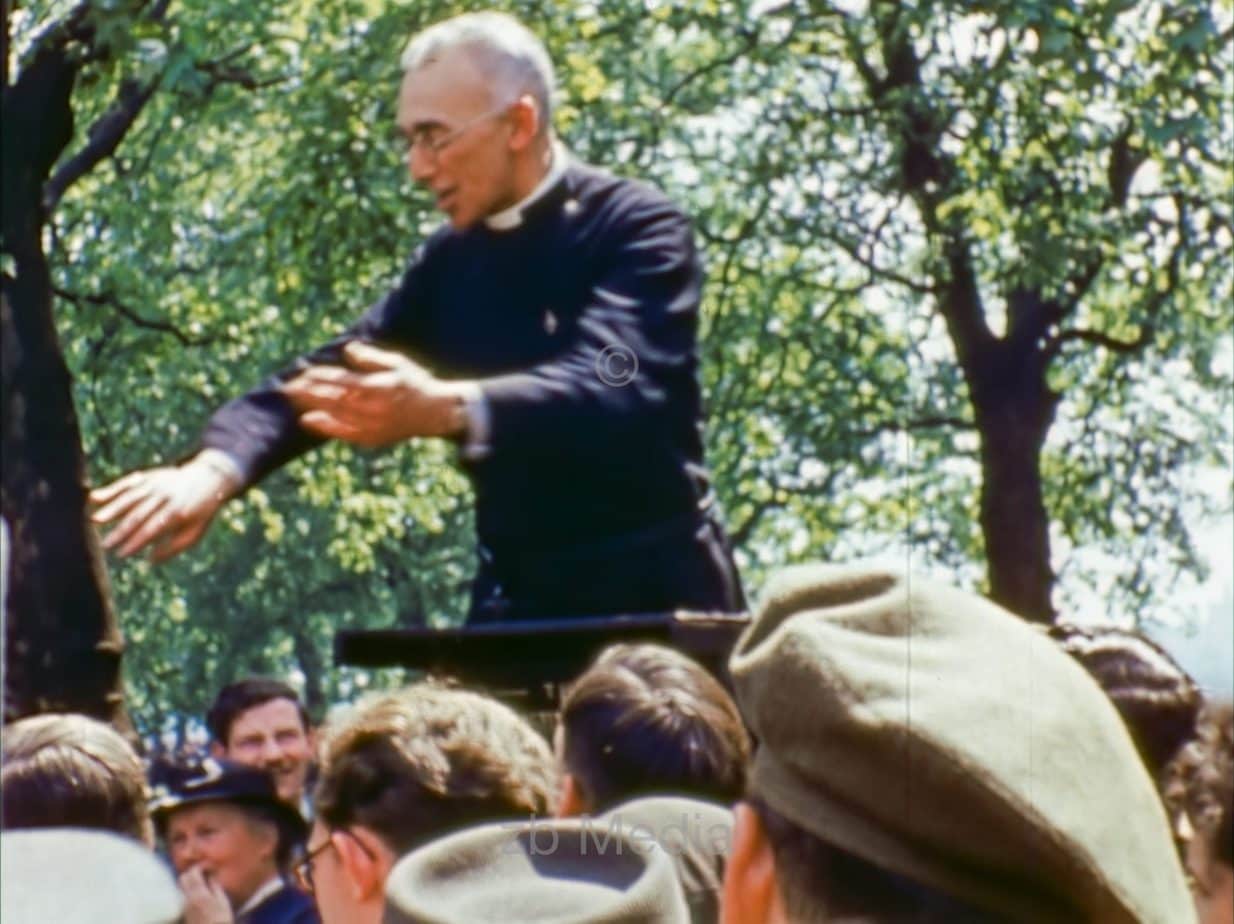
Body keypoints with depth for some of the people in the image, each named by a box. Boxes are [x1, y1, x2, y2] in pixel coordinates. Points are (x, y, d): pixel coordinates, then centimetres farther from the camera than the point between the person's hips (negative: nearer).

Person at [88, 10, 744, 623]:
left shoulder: (637, 229, -10)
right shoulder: (451, 263, 9)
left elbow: (607, 383, -27)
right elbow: (331, 380, 4)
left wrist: (445, 410, -45)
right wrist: (216, 467, -17)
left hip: (655, 602, -5)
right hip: (518, 604, 5)